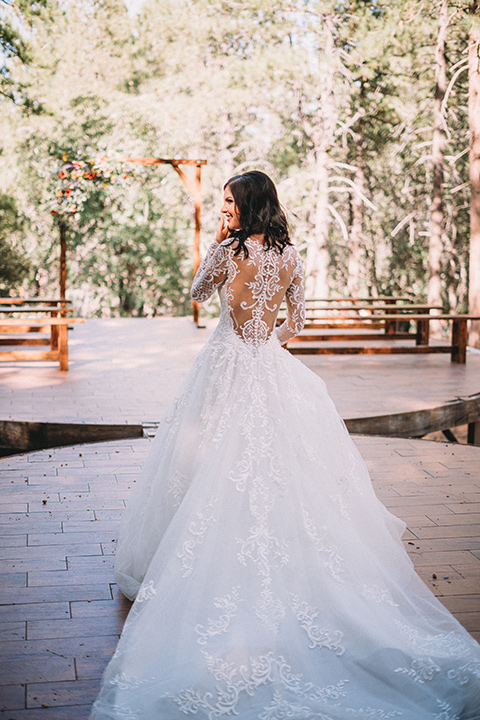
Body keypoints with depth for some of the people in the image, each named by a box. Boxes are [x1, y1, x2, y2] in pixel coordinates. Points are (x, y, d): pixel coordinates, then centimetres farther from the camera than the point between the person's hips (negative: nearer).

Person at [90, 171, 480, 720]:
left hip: (229, 368, -4)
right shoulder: (290, 254, 2)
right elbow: (296, 320, 10)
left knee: (224, 469, 6)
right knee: (280, 469, 11)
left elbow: (198, 290, 6)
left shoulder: (230, 251, -12)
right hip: (274, 369, 4)